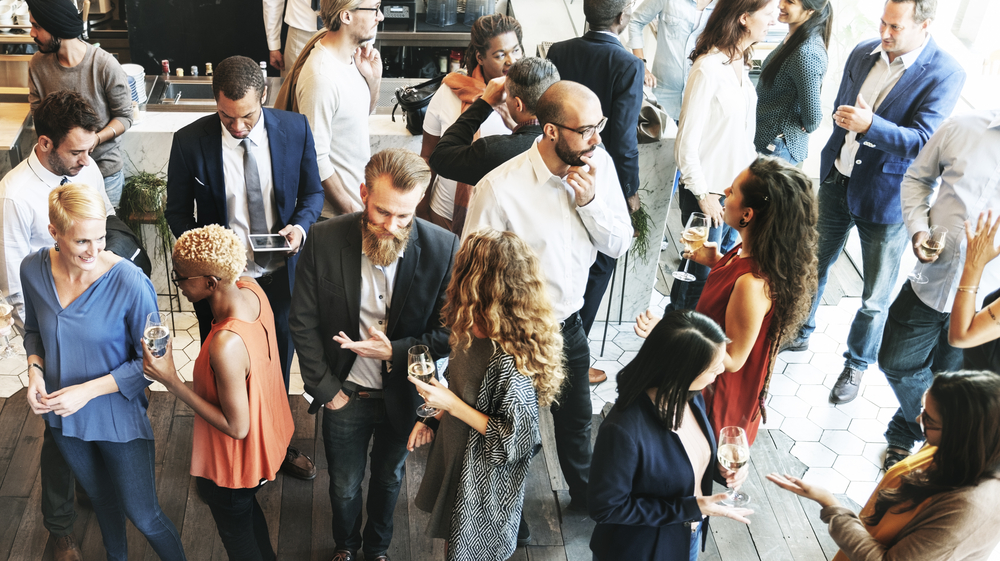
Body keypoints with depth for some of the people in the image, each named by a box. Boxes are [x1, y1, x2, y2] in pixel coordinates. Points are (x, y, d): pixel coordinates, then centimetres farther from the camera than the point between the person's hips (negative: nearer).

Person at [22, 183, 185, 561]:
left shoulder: (129, 282, -27)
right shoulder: (33, 270, -13)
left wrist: (89, 390, -24)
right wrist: (35, 370, -11)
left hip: (118, 415, -4)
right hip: (63, 417, 5)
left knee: (143, 515, 5)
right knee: (101, 498, 28)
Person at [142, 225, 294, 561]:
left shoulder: (226, 346, -42)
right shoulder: (251, 288, -17)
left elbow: (236, 427, -29)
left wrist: (171, 381, -30)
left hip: (235, 461, -8)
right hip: (268, 432, 8)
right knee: (248, 510, 35)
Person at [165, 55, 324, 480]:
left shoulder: (295, 130, -12)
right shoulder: (191, 142, -16)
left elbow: (312, 192, 3)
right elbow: (177, 211, -3)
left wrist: (300, 225, -17)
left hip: (280, 274, 2)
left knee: (278, 365, 22)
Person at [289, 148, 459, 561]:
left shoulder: (442, 249, -22)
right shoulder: (324, 240, -20)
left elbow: (449, 331, -12)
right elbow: (303, 322, -9)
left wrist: (395, 351, -25)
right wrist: (325, 388, -9)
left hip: (402, 396, 0)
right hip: (345, 393, 0)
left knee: (388, 479, 25)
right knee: (344, 485, 21)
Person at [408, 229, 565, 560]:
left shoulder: (508, 362, -35)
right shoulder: (473, 334, -8)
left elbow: (515, 440, -26)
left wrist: (453, 406, -27)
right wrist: (433, 416, 2)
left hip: (484, 480, -8)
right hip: (456, 457, 8)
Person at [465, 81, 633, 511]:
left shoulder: (598, 165, -12)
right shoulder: (500, 188, -29)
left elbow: (619, 245, -6)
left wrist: (590, 201, -24)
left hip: (569, 325, 5)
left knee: (577, 417, 28)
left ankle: (584, 493, 56)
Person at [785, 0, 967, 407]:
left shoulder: (944, 74, -17)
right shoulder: (863, 53, -1)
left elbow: (923, 142, -25)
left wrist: (869, 125, -36)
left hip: (886, 198, -5)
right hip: (837, 182, 5)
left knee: (875, 297, 9)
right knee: (814, 265, 22)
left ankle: (857, 365, 30)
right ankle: (800, 332, 45)